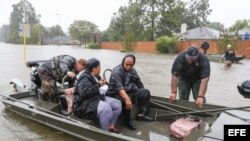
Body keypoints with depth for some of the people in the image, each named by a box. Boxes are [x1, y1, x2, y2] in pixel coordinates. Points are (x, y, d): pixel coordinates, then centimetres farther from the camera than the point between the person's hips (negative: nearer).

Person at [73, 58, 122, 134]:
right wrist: (98, 85, -24)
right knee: (106, 108, -34)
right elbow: (84, 93, -34)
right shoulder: (84, 78, -17)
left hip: (98, 98, 10)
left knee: (117, 104, -1)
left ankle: (111, 127, 6)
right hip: (85, 104, -10)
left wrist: (103, 83, 2)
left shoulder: (96, 76, 11)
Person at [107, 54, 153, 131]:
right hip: (116, 94, -8)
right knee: (125, 100, -38)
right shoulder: (117, 71, -18)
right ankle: (128, 120, -13)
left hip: (130, 92, 8)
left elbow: (139, 84, 17)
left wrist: (143, 95, 9)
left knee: (146, 92, 1)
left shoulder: (133, 71, 8)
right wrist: (127, 99, -46)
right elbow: (119, 87, -33)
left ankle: (141, 114, 1)